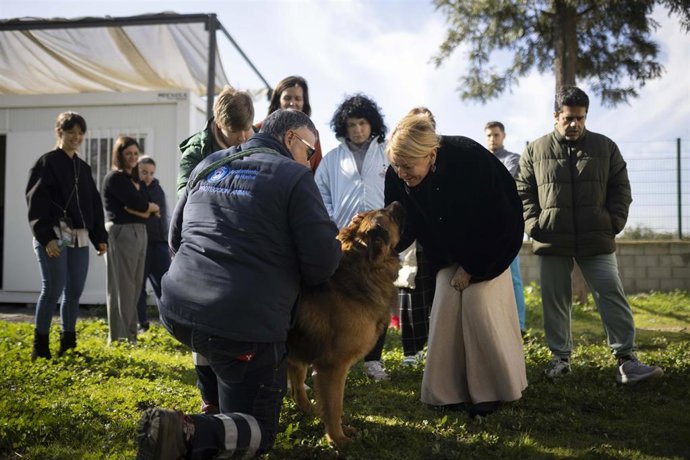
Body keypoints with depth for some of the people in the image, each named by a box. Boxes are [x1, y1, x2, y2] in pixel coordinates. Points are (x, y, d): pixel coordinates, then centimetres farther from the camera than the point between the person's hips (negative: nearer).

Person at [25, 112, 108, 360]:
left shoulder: (84, 168, 18)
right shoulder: (47, 163, -2)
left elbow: (95, 204, 20)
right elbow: (36, 202, -9)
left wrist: (100, 237, 12)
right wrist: (46, 237, -17)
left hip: (79, 238, 6)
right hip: (54, 237, -6)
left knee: (74, 291, 6)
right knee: (53, 290, -8)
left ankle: (68, 344, 16)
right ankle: (40, 346, 3)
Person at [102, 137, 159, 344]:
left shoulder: (135, 180, 19)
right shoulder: (114, 178, -4)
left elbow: (147, 212, 7)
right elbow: (138, 204, -16)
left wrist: (143, 208, -14)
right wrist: (152, 207, 3)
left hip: (139, 233, 8)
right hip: (121, 232, -8)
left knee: (135, 286, 9)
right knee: (122, 286, -6)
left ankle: (130, 334, 15)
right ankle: (119, 337, -3)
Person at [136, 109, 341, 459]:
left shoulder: (207, 166, 14)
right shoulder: (294, 176, -4)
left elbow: (176, 237, 23)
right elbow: (322, 262, -8)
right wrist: (295, 277, 14)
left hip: (178, 310, 7)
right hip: (245, 323, -7)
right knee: (261, 429, 7)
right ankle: (188, 432, -18)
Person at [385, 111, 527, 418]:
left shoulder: (469, 160, -34)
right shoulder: (397, 177, -22)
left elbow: (502, 221, -23)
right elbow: (401, 227, -11)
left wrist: (472, 268, -17)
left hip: (488, 250, -4)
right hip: (450, 253, 4)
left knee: (480, 309, -10)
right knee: (445, 311, -1)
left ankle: (490, 391, 6)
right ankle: (451, 390, 11)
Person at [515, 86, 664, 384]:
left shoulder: (606, 147, 7)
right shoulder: (535, 150, 6)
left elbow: (620, 189, 10)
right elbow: (523, 192, 8)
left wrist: (614, 223, -2)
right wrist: (534, 224, -4)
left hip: (597, 240, 0)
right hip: (552, 242, 0)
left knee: (613, 298, -4)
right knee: (555, 302, 7)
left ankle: (626, 360, 1)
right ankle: (560, 358, 19)